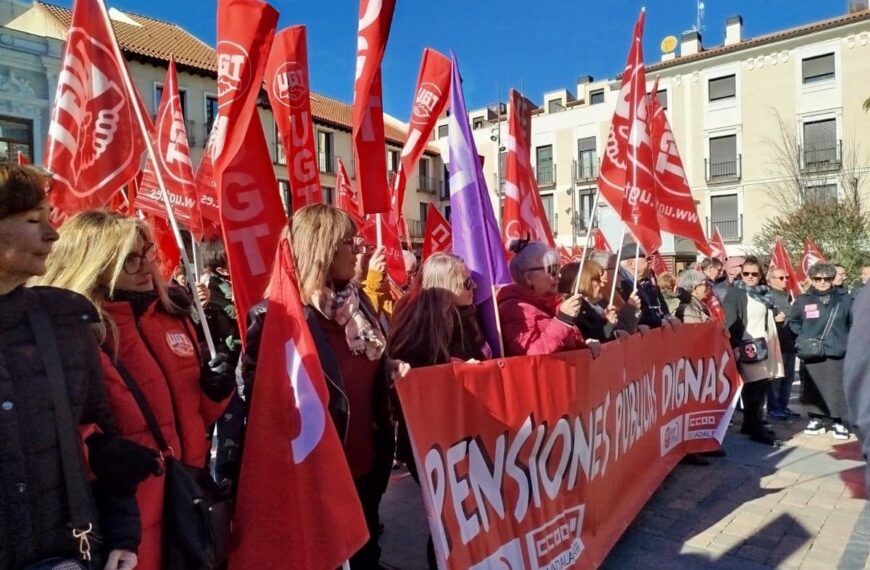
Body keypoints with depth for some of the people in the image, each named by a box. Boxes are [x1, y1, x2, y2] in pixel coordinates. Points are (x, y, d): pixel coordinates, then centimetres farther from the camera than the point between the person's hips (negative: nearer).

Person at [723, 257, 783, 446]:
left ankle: (750, 424, 20)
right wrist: (735, 345, -25)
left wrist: (775, 318, 15)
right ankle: (756, 429, -1)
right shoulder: (735, 293, -6)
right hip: (746, 346, -7)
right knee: (754, 387, -8)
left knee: (761, 386, 8)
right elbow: (730, 321, -17)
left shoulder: (764, 293, 16)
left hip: (763, 345, 7)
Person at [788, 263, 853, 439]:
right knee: (812, 389, 6)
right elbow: (793, 322, 16)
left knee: (838, 389, -2)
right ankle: (816, 419, 19)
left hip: (836, 353, -1)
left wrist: (846, 339, 4)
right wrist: (803, 338, 5)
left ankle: (840, 422, 10)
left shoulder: (844, 299, 2)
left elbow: (854, 323, 12)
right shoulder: (803, 300, 3)